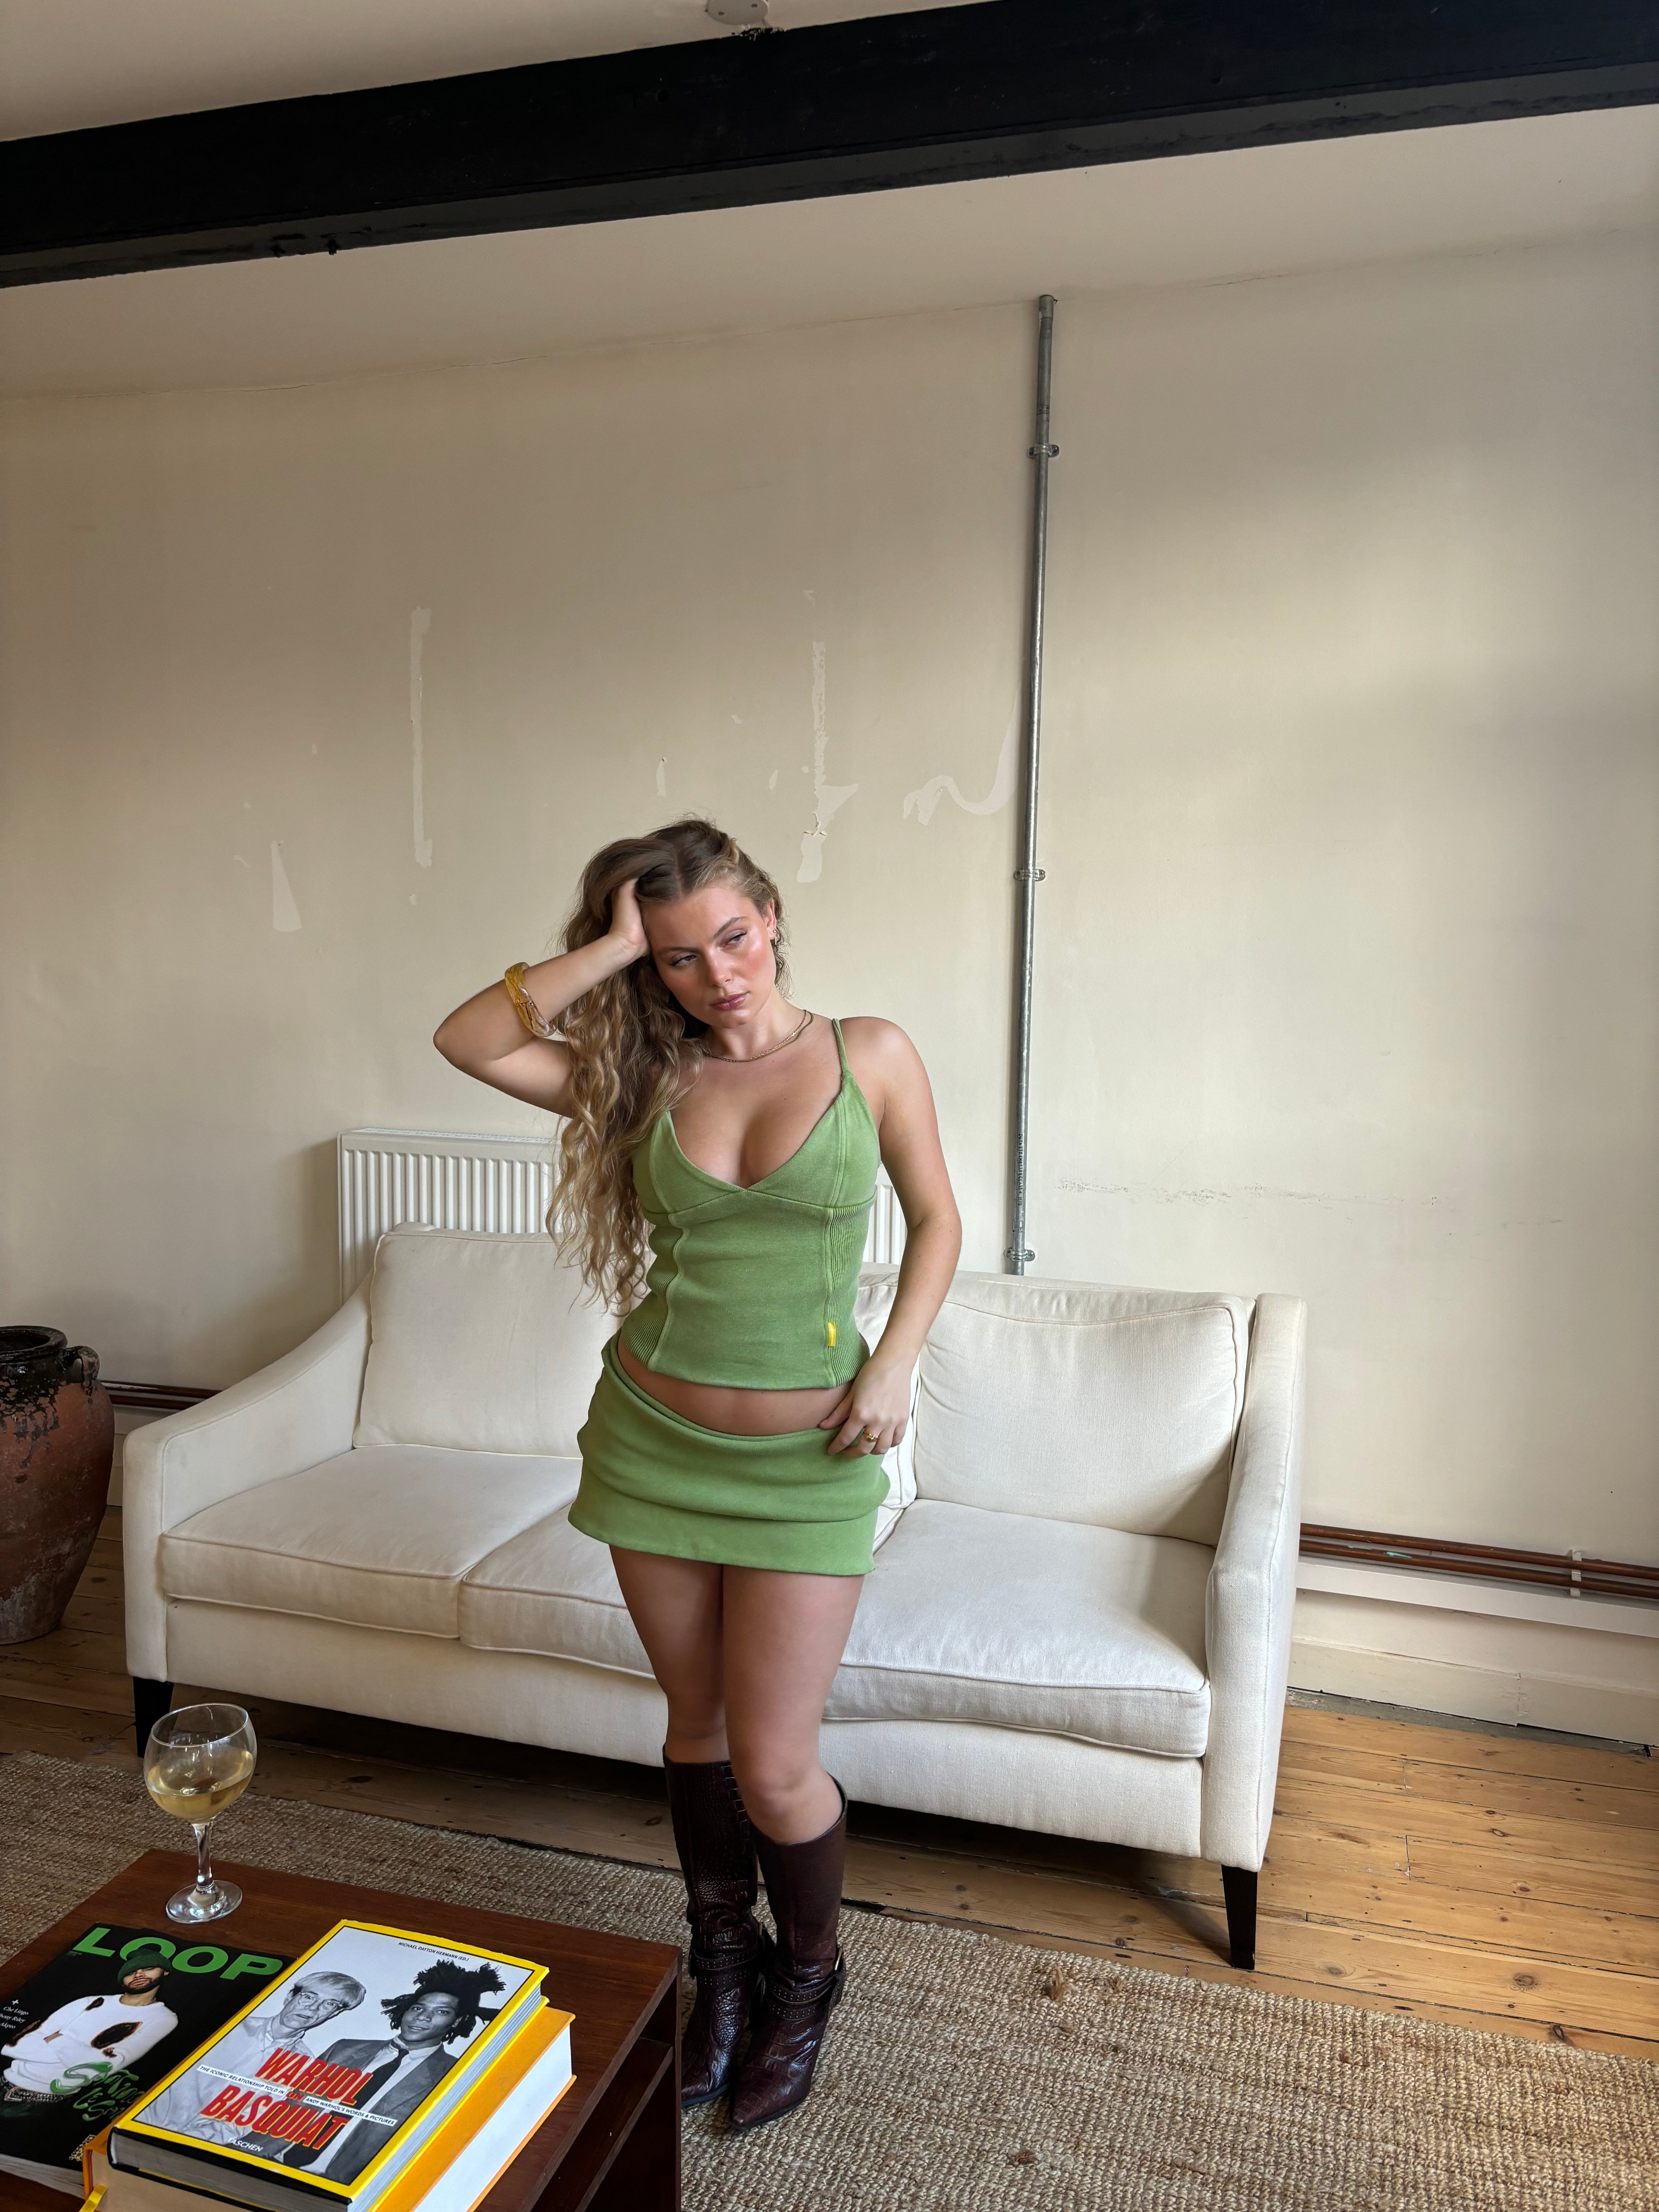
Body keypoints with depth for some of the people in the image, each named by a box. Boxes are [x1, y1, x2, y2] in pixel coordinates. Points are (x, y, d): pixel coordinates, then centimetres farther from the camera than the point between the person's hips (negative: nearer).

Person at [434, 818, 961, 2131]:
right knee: (696, 1725, 17)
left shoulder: (870, 1054, -3)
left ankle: (808, 1976, 34)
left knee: (774, 1768, 2)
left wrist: (896, 1360, -9)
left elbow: (936, 1218, 4)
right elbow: (467, 1041, -10)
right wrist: (610, 946, -13)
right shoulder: (644, 1077, 1)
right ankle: (723, 1965, 43)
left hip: (805, 1463, -2)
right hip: (654, 1441, 3)